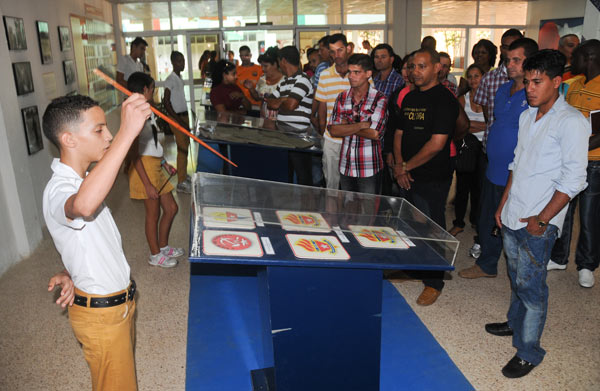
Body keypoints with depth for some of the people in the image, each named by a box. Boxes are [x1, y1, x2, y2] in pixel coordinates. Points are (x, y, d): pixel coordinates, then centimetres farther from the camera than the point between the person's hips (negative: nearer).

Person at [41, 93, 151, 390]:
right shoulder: (58, 190, -28)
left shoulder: (82, 179, 4)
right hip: (102, 314, -9)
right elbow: (83, 205, -55)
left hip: (119, 301, 9)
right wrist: (127, 133, -57)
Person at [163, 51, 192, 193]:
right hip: (177, 118, -9)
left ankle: (184, 175, 29)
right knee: (182, 149, -7)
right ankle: (181, 182, -2)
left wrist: (185, 118, 15)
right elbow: (166, 102, -18)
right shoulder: (170, 80, -15)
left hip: (184, 115, 9)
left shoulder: (179, 78, 12)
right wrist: (178, 120, -20)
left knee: (185, 146, 15)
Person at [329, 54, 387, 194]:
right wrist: (361, 125, -15)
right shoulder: (342, 98, 5)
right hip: (345, 167, 4)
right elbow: (333, 130, -6)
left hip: (369, 170, -4)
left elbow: (375, 134, -19)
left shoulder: (379, 99, -8)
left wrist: (347, 125, -9)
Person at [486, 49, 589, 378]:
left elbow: (573, 179, -16)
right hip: (512, 216, 7)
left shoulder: (571, 122, -13)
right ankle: (516, 323, 41)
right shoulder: (526, 117, 10)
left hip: (537, 225, -7)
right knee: (516, 277, 21)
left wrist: (542, 219, -16)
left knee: (530, 286, 2)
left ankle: (528, 352, 16)